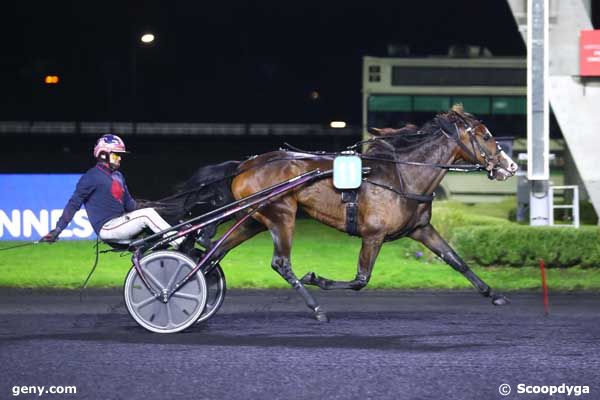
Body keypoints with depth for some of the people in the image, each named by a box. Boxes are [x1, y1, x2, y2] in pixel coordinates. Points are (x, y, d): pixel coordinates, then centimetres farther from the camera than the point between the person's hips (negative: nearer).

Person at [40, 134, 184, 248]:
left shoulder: (118, 176, 19)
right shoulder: (92, 177, -7)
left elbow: (129, 203, 26)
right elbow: (74, 204, -9)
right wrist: (57, 230, -13)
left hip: (120, 222, 8)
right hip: (107, 228, -8)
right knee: (148, 214, -21)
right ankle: (180, 244, -23)